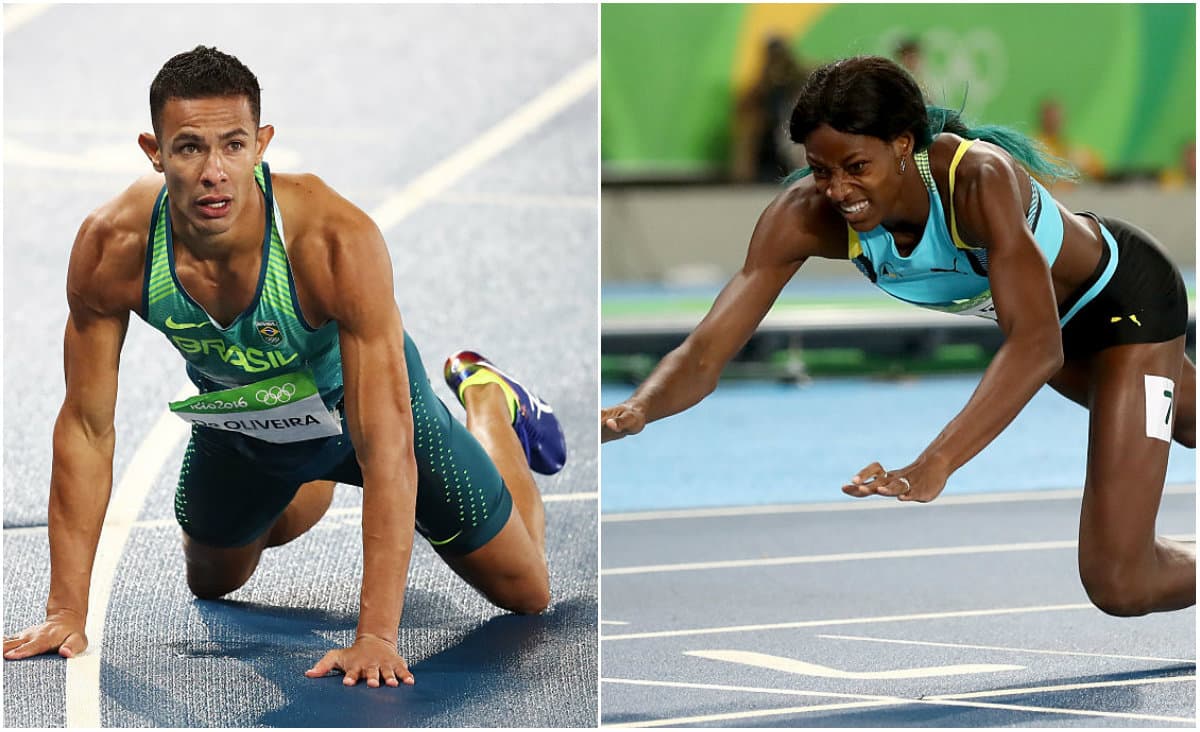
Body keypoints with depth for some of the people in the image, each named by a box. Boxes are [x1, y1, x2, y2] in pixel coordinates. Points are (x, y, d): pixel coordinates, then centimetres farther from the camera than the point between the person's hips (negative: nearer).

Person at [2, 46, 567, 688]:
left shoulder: (339, 241, -42)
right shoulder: (111, 249, -33)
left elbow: (387, 444, -41)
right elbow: (87, 427, -21)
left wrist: (377, 635, -46)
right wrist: (66, 612, -23)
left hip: (358, 401, -3)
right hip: (236, 418, 3)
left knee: (524, 594, 9)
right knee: (211, 583, 26)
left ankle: (485, 404, 36)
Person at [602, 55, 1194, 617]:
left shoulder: (979, 179, -43)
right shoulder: (805, 216, -28)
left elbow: (1036, 345, -54)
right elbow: (706, 350, -30)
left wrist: (933, 468, -66)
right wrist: (638, 410, -52)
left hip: (1129, 294, -6)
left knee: (1120, 585, -12)